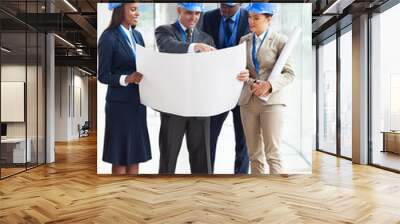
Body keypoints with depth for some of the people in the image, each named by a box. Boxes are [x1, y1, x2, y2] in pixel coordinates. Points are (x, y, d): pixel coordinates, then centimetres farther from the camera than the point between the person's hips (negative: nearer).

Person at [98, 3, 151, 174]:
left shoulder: (137, 35, 11)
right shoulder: (108, 37, -10)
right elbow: (103, 76, -11)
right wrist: (127, 79, -25)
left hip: (137, 102, 7)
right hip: (120, 103, -6)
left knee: (136, 153, 12)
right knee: (120, 157, 4)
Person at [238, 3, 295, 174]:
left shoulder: (280, 40, -1)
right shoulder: (244, 40, 12)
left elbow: (289, 73, -5)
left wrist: (269, 85, -23)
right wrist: (252, 84, -11)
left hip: (271, 100, -4)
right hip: (248, 101, 4)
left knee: (272, 153, -8)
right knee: (254, 154, 7)